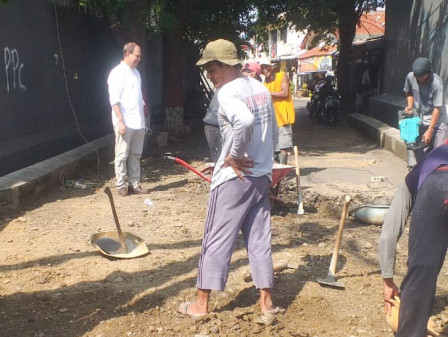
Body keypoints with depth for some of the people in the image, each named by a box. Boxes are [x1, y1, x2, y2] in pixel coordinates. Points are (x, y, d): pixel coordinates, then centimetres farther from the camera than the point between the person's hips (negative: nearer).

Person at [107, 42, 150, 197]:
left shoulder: (136, 73, 17)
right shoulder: (117, 73, -7)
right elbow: (114, 100, -13)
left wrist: (143, 118, 17)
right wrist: (120, 121, -19)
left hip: (138, 123, 8)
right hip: (125, 123, -7)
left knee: (135, 155, 10)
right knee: (122, 155, -1)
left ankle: (134, 184, 16)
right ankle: (122, 185, 6)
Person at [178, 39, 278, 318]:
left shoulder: (228, 92, -13)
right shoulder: (261, 89, 11)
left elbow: (244, 121, -33)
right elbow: (273, 131, 14)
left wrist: (234, 156, -21)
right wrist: (260, 161, 16)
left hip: (234, 177, -7)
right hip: (262, 176, 7)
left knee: (217, 239, 3)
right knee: (259, 239, 12)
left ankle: (202, 304, 14)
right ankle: (266, 301, 18)